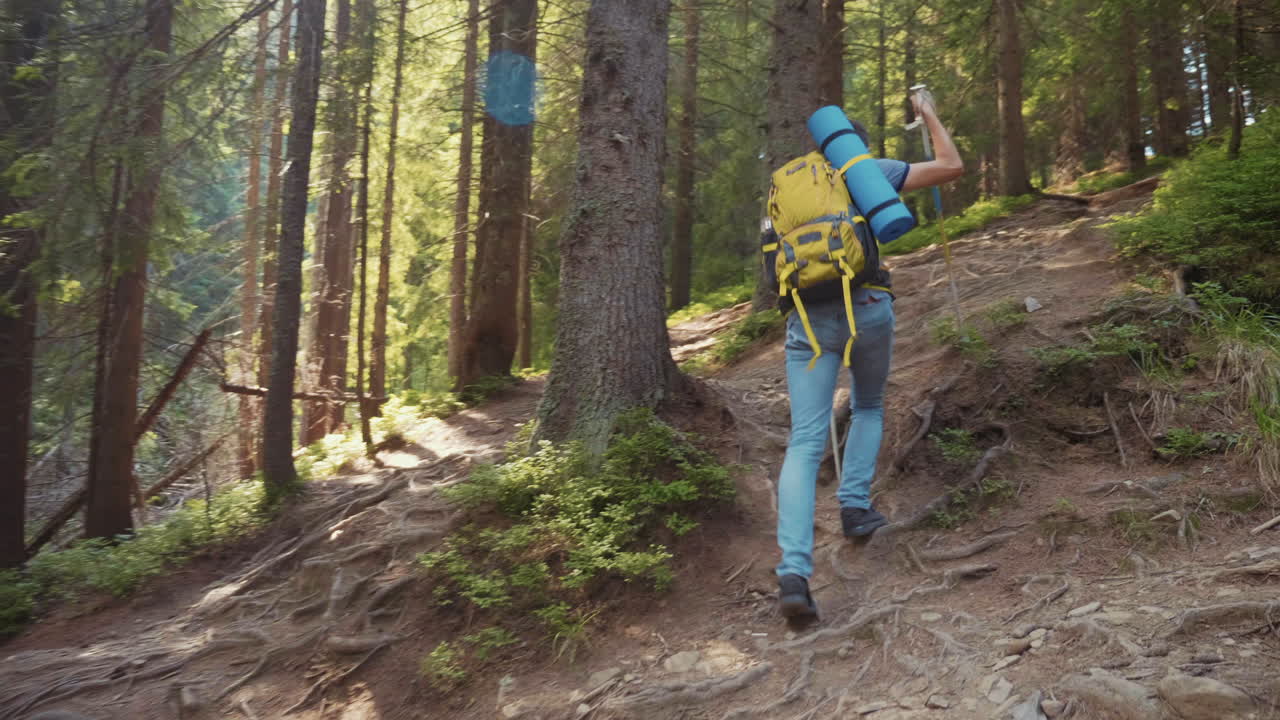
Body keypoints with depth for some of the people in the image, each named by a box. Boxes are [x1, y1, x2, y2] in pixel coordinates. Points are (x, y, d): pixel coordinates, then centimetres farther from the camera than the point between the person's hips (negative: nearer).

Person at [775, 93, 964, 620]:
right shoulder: (871, 170, 11)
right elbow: (952, 167, 14)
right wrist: (930, 115, 28)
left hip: (807, 315, 2)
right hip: (867, 305, -1)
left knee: (805, 443, -5)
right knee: (869, 408, 29)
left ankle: (794, 571, -19)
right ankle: (855, 504, 14)